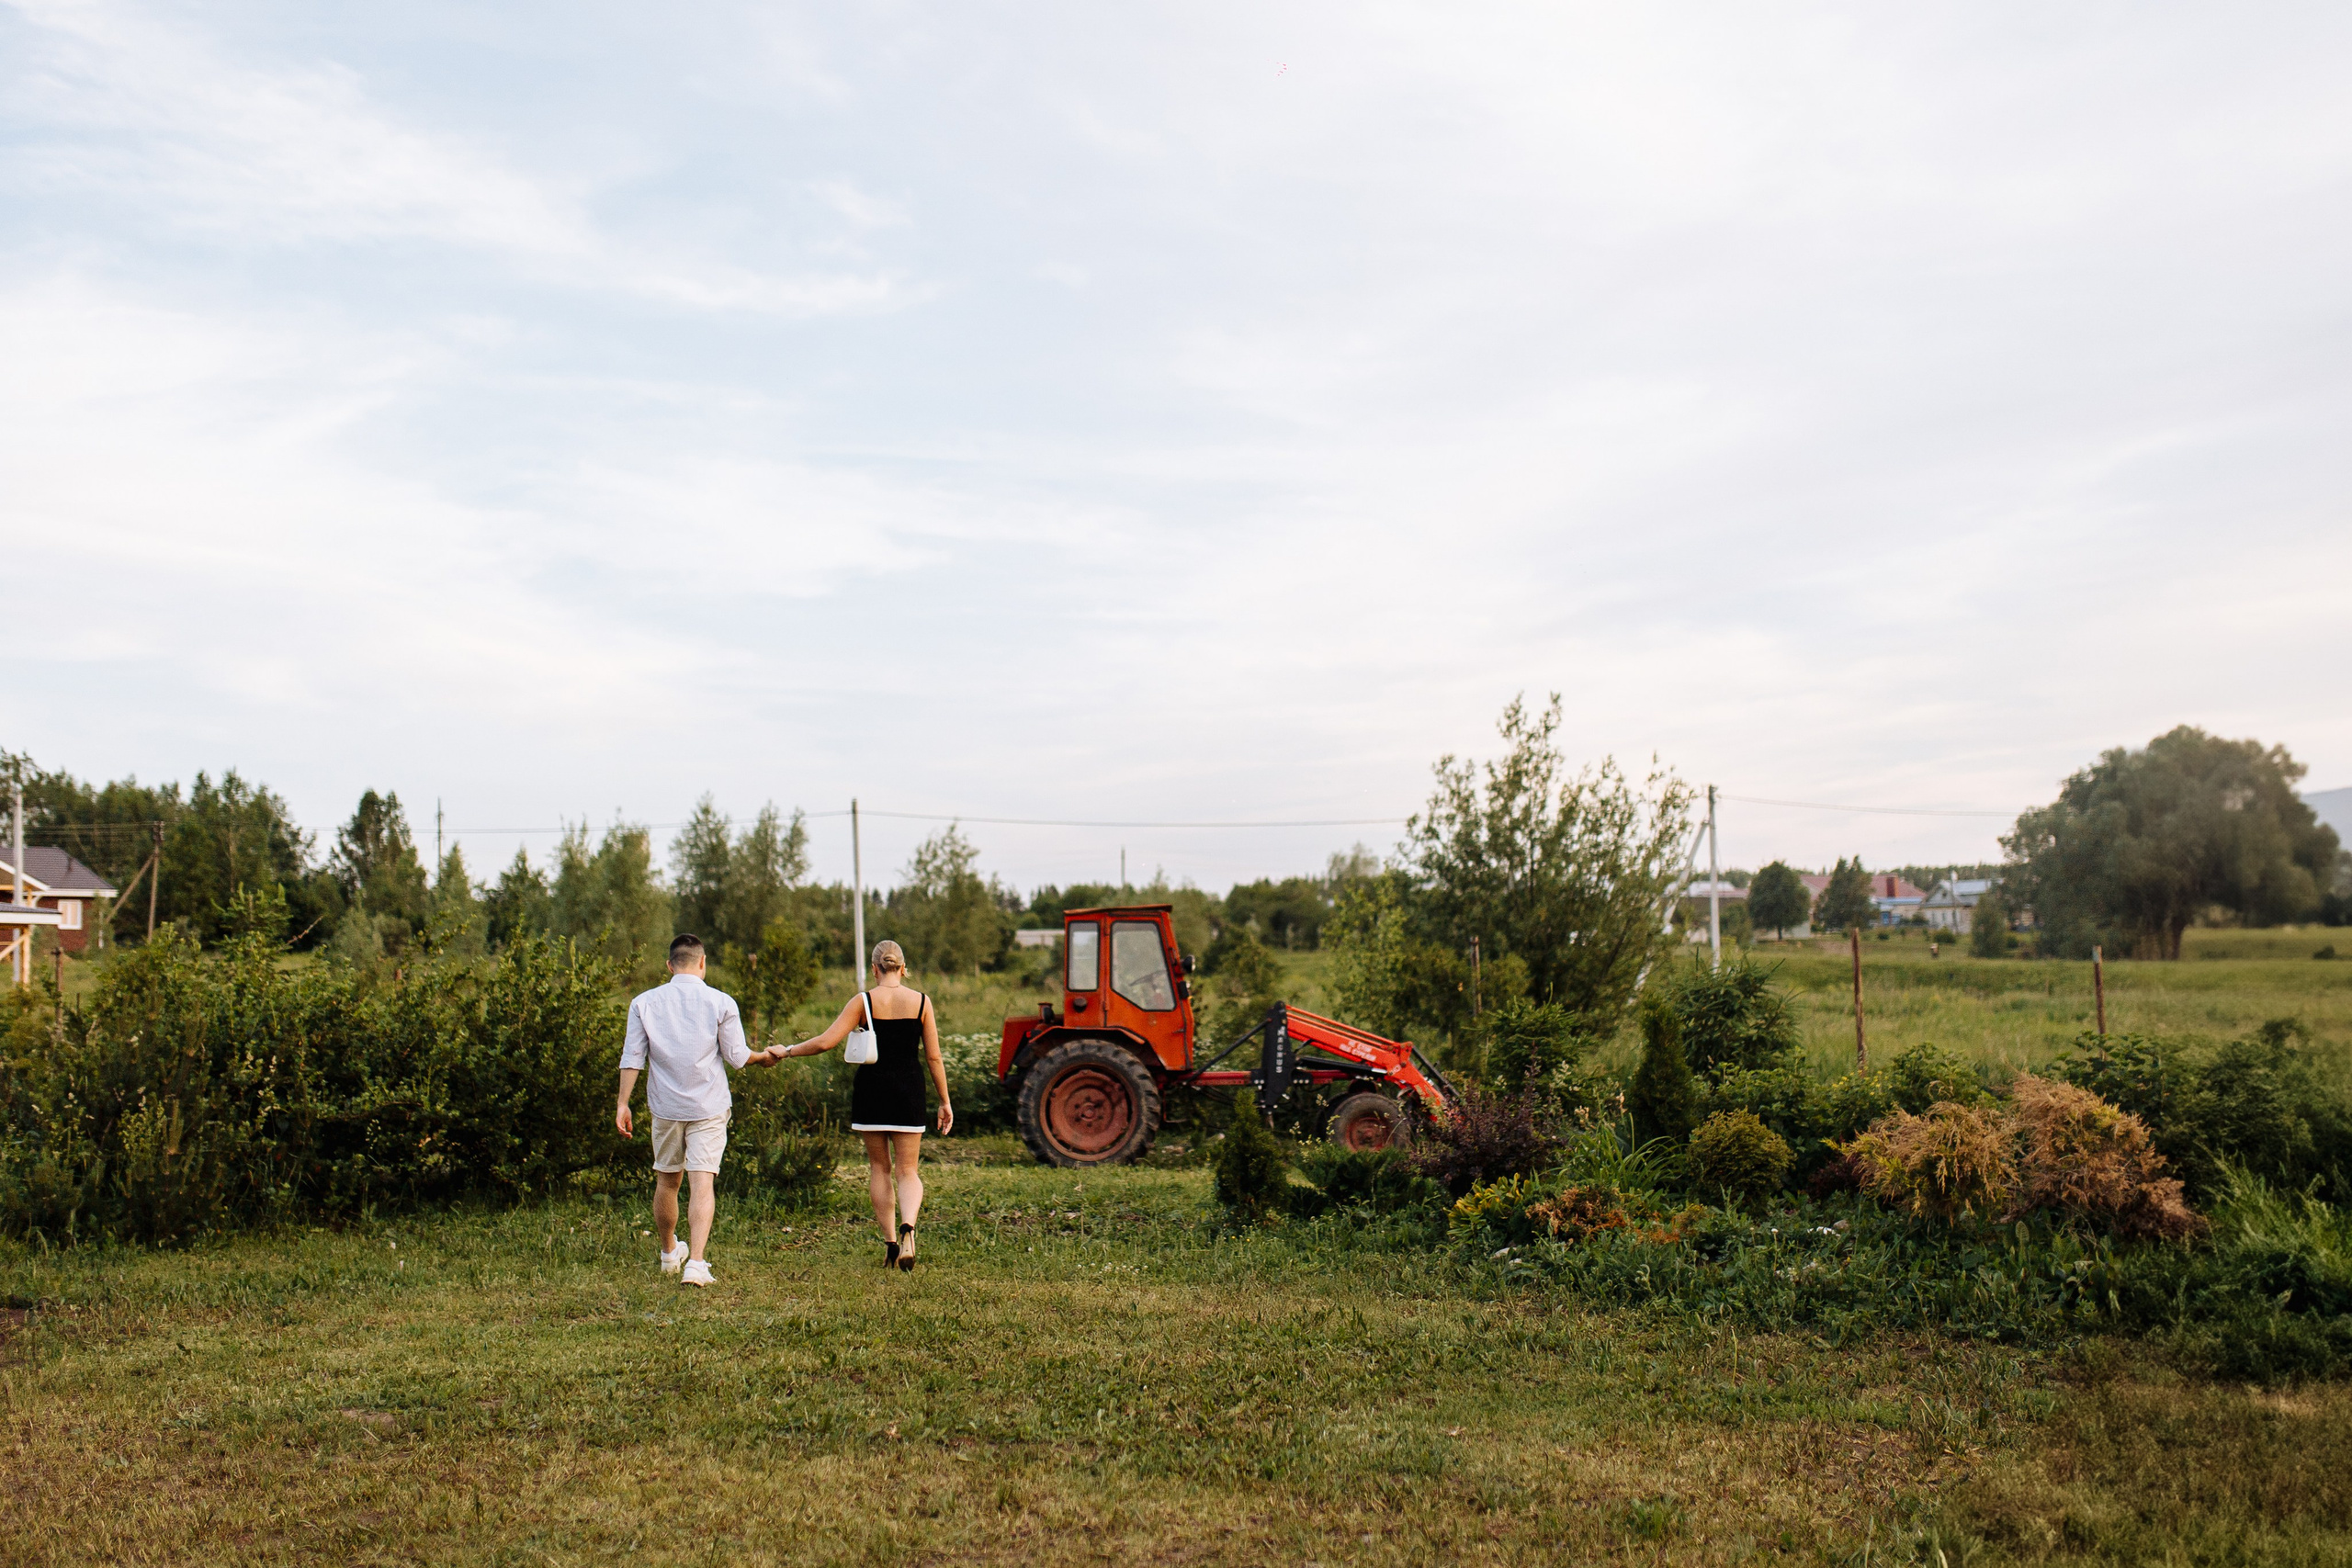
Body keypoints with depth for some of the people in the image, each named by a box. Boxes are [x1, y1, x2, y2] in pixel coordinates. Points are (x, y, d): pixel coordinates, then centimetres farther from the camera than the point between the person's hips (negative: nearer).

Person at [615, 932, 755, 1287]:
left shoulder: (644, 1002, 1)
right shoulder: (721, 1003, -5)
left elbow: (632, 1057, -1)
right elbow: (736, 1057, -1)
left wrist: (623, 1103, 3)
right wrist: (763, 1056, 18)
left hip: (665, 1107, 3)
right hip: (709, 1107, -3)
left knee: (666, 1181, 17)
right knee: (702, 1183, -5)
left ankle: (669, 1254, 35)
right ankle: (695, 1262, -17)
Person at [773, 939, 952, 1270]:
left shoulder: (863, 1001, -4)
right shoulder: (921, 1002, 0)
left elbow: (826, 1041, -10)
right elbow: (934, 1058, 1)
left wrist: (786, 1051, 5)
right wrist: (945, 1102, 9)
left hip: (871, 1088, 0)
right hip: (908, 1092, 0)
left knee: (879, 1166, 15)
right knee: (907, 1171, 6)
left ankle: (889, 1242, 13)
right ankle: (907, 1225, -23)